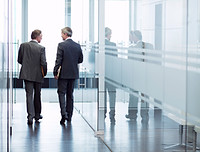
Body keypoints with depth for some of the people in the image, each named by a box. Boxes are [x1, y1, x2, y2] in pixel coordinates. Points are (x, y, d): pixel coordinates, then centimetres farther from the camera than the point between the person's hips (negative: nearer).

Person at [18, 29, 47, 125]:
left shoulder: (23, 45, -2)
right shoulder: (41, 48, -11)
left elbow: (19, 60, 3)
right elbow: (43, 63, -15)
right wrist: (44, 73, 2)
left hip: (27, 74, 1)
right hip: (38, 75, -1)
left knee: (29, 95, -1)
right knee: (37, 95, 15)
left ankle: (30, 115, -14)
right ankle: (37, 114, 26)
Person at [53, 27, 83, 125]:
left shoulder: (61, 45, -12)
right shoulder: (77, 46, 4)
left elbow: (58, 60, -14)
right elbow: (80, 60, 10)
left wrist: (55, 72, -8)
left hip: (63, 73, -5)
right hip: (73, 73, 5)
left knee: (61, 93, 1)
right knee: (70, 94, 13)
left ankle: (64, 113, -15)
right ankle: (69, 116, 16)